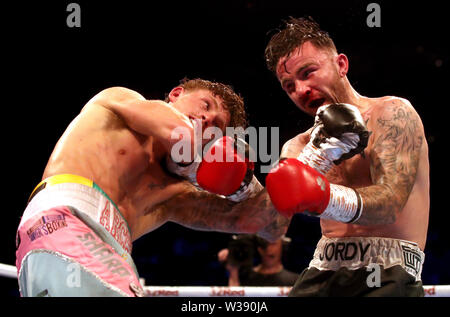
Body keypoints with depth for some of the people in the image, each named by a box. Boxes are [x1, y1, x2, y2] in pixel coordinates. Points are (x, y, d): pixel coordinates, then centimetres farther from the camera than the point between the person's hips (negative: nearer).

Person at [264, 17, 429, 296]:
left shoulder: (393, 113, 2)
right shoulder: (299, 147, 18)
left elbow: (390, 203, -13)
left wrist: (322, 198, -31)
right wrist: (321, 151, -13)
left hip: (386, 276, -4)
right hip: (321, 273, 4)